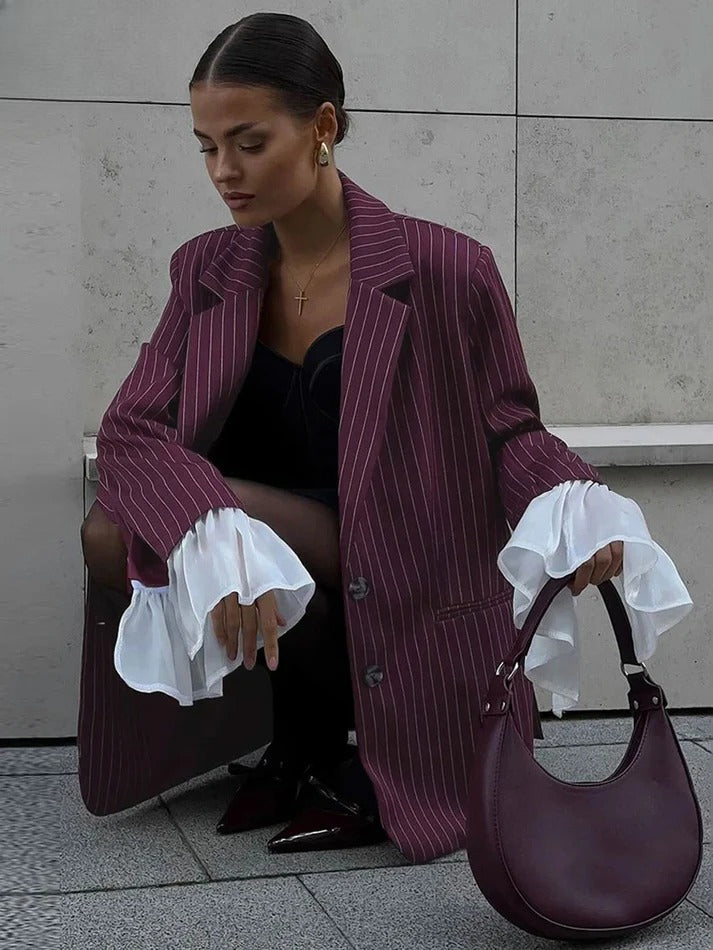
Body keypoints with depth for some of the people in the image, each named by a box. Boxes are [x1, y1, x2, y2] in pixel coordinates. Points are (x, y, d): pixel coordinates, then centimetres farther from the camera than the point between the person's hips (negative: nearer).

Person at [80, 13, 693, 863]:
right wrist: (213, 534, -31)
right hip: (290, 572, 4)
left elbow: (508, 432, -4)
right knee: (112, 535, -18)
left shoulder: (443, 269, -13)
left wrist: (579, 515, -26)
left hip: (413, 594, -4)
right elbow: (129, 432, -10)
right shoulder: (207, 270, 0)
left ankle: (341, 759, 11)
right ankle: (304, 745, 1)